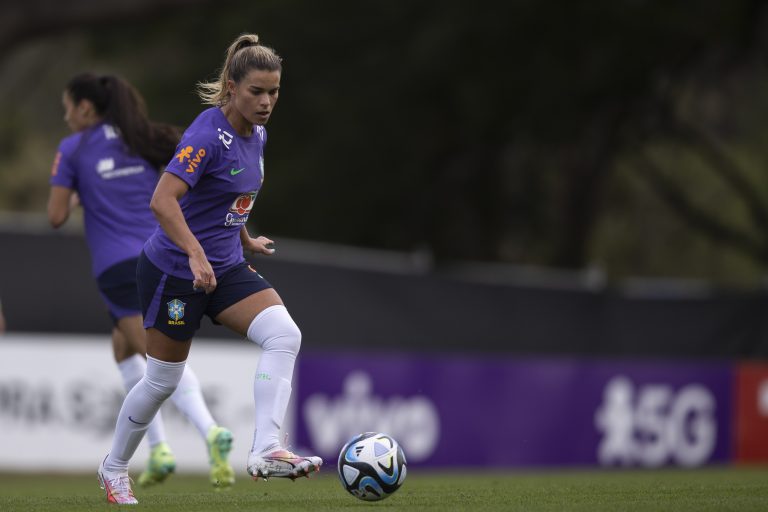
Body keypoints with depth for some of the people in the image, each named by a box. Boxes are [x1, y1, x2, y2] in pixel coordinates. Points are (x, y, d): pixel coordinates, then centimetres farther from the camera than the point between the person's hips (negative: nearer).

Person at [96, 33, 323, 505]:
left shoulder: (256, 135, 4)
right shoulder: (208, 134, -22)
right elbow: (163, 199, -33)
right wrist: (195, 253, -42)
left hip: (226, 267, 7)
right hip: (173, 270, -7)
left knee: (284, 334, -18)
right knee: (163, 380, 6)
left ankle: (266, 451, -25)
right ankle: (114, 467, 31)